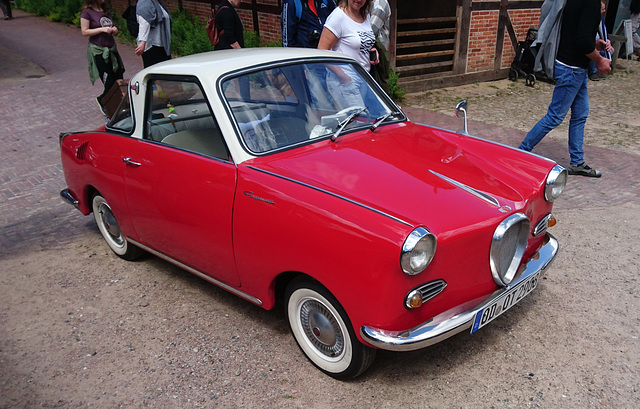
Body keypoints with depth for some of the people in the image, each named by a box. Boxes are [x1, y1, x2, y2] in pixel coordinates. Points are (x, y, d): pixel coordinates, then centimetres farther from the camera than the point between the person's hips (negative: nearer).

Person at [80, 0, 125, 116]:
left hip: (111, 49, 7)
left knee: (119, 78, 0)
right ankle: (102, 100, 21)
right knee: (110, 82, -6)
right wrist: (102, 29, -19)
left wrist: (114, 30, 1)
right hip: (98, 51, -7)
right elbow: (84, 31, -10)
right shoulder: (87, 12, -7)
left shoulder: (106, 12, 13)